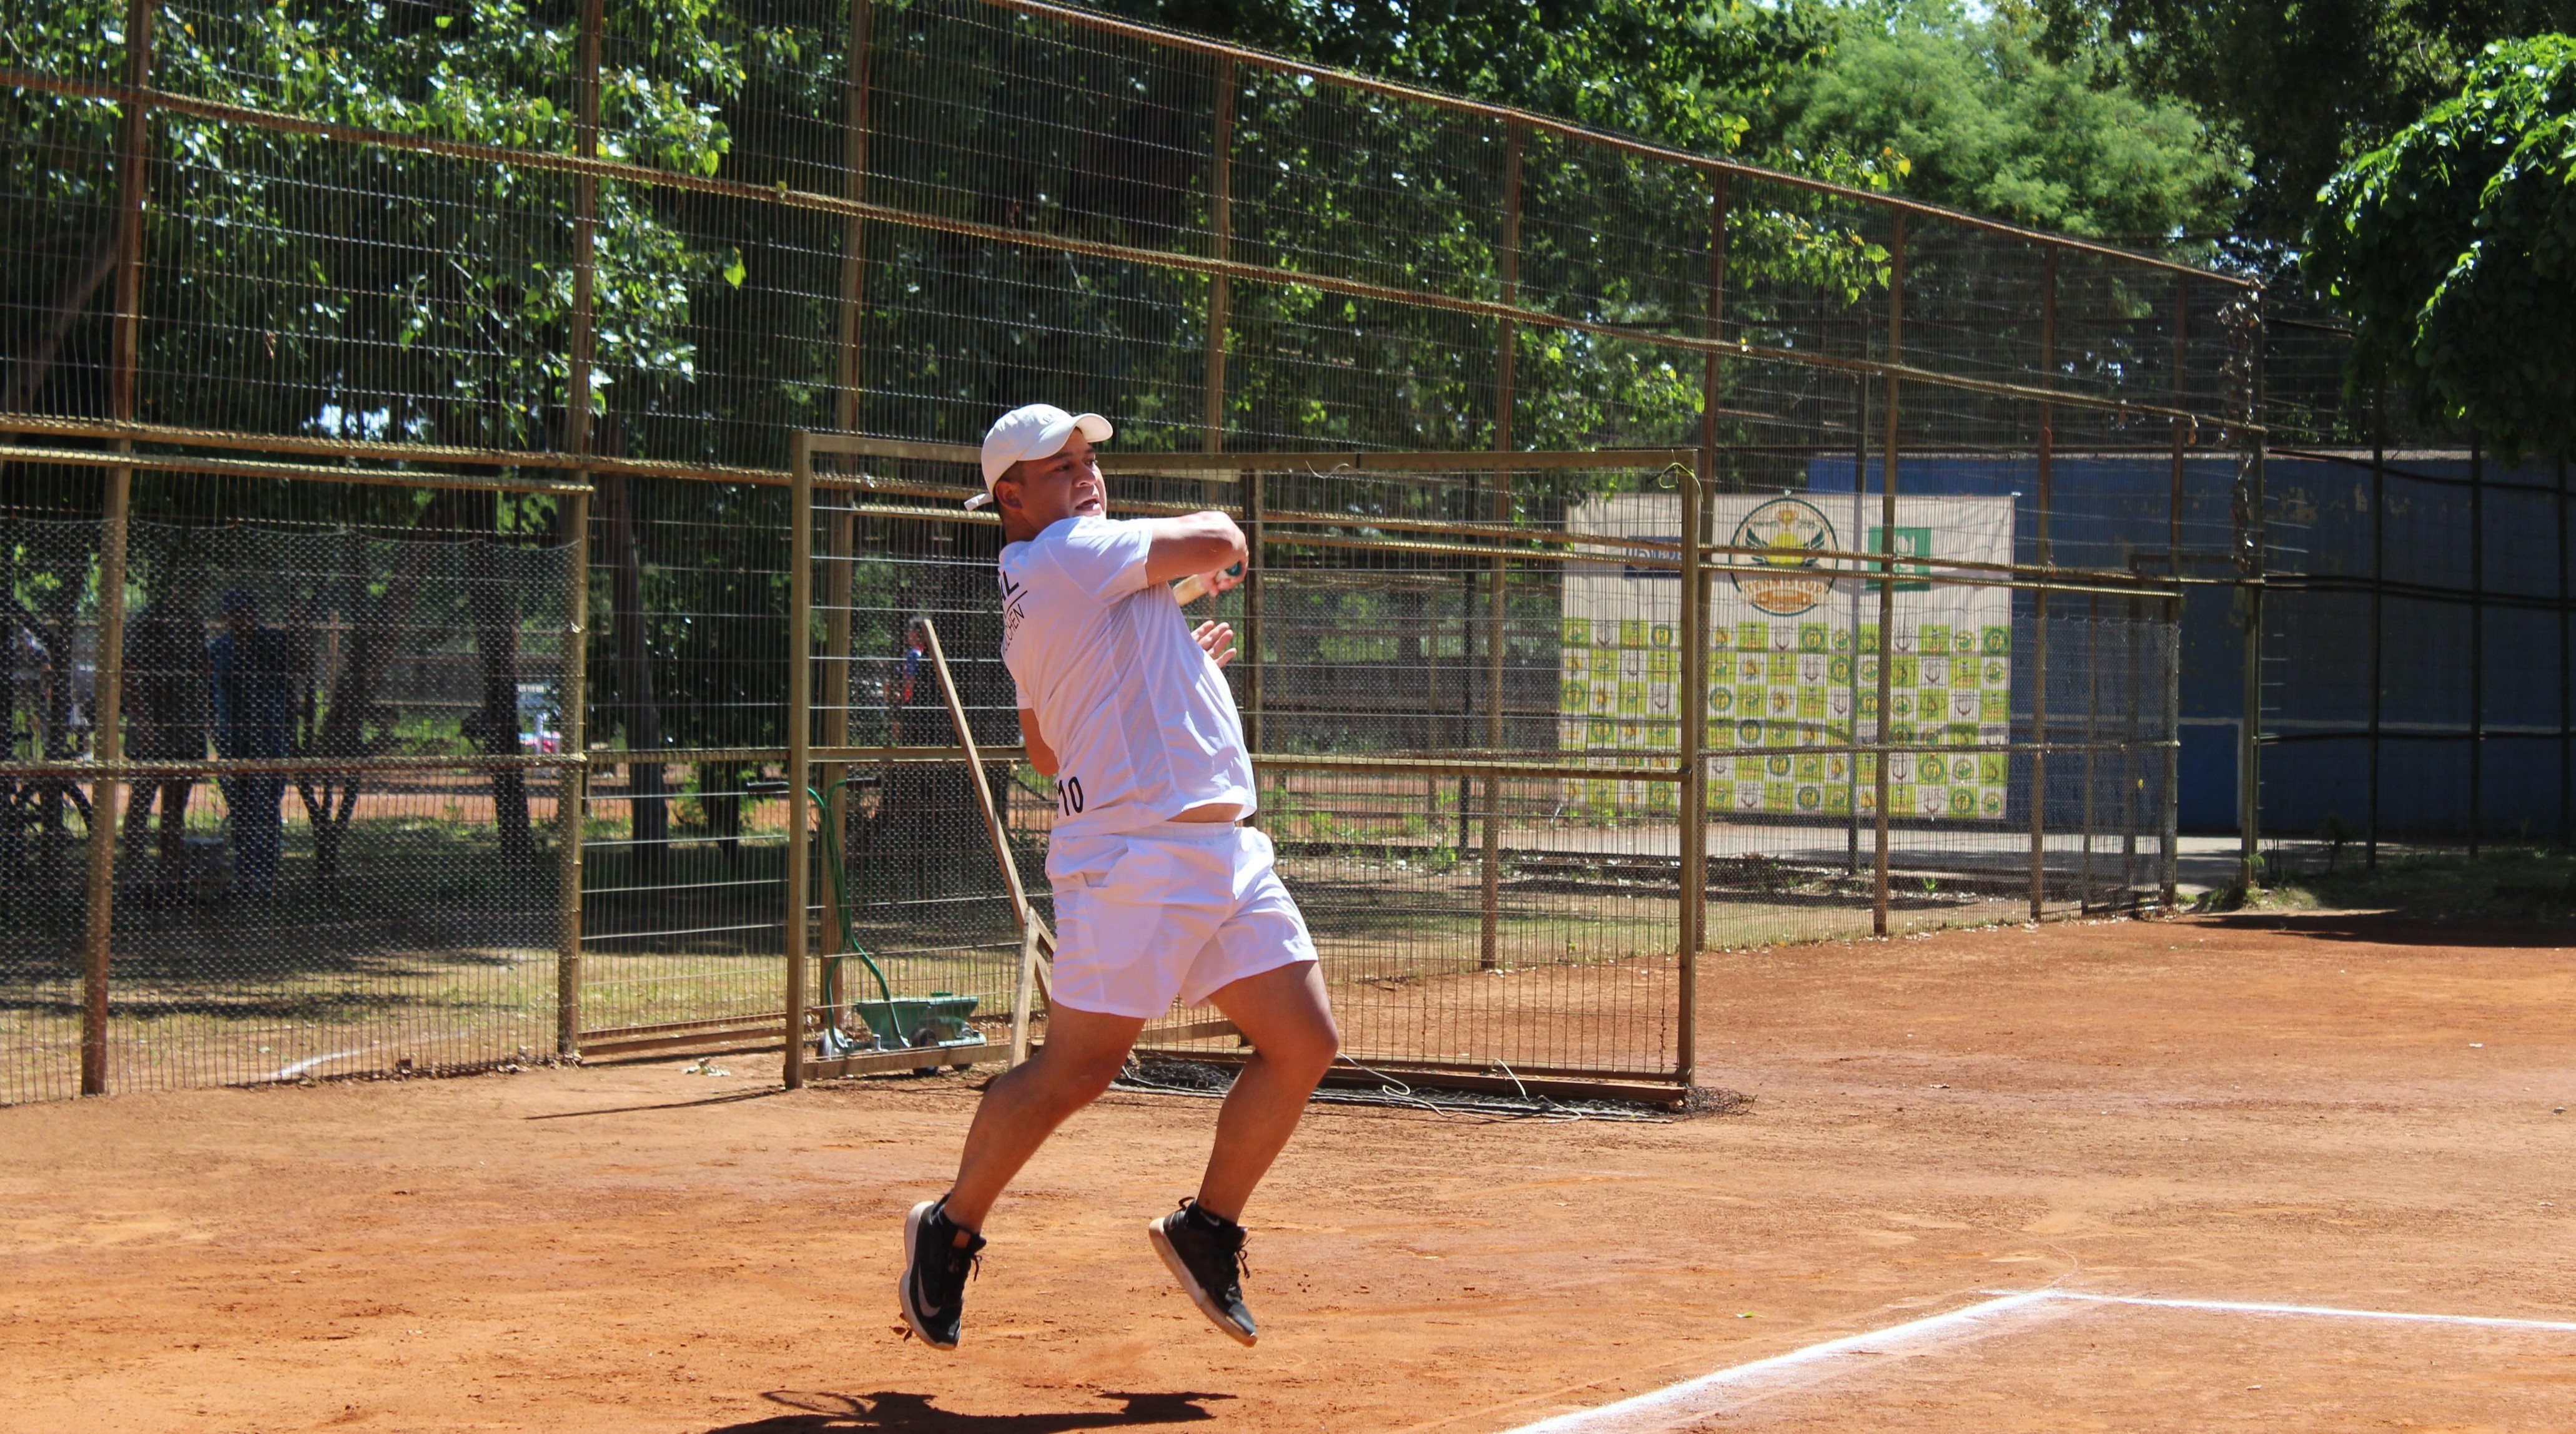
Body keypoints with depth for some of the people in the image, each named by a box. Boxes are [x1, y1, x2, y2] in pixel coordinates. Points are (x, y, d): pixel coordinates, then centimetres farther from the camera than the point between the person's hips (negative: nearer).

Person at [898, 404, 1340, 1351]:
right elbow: (1219, 545, -14)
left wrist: (1173, 667, 28)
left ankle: (1206, 1230, 17)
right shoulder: (1063, 555, -8)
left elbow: (1047, 750, 28)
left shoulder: (1033, 599, 21)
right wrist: (1208, 530, 11)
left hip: (1227, 851, 10)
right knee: (1074, 1069, -8)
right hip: (1133, 855, -10)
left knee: (1304, 1043, 3)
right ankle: (949, 1230, 12)